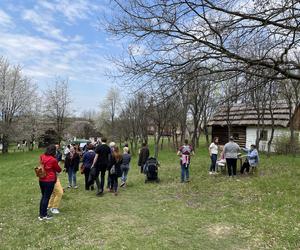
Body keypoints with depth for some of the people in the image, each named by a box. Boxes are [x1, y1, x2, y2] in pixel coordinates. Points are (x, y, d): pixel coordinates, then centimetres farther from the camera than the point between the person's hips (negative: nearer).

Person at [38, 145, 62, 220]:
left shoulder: (42, 157, -1)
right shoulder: (53, 160, -18)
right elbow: (58, 169, -3)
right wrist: (59, 169, 18)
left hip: (41, 180, 7)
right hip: (49, 181, -7)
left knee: (43, 196, 18)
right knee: (46, 197, 3)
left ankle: (41, 214, 27)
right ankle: (43, 215, 12)